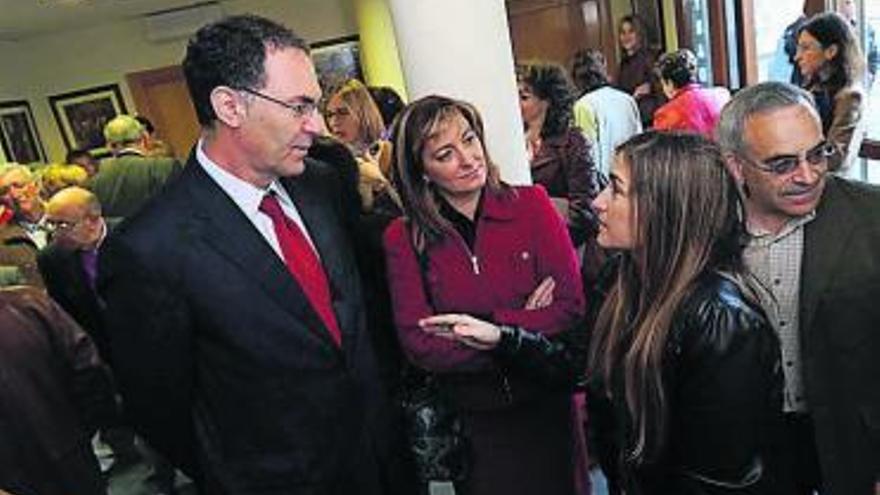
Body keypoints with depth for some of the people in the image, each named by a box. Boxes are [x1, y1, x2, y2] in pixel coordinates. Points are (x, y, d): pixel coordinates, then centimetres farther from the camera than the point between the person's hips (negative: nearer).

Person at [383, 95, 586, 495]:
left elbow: (571, 309, -12)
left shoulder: (531, 204, -8)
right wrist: (525, 325, -18)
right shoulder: (403, 240, -9)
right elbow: (418, 346, -15)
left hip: (545, 406, 1)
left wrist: (489, 329, -20)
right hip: (469, 422, 0)